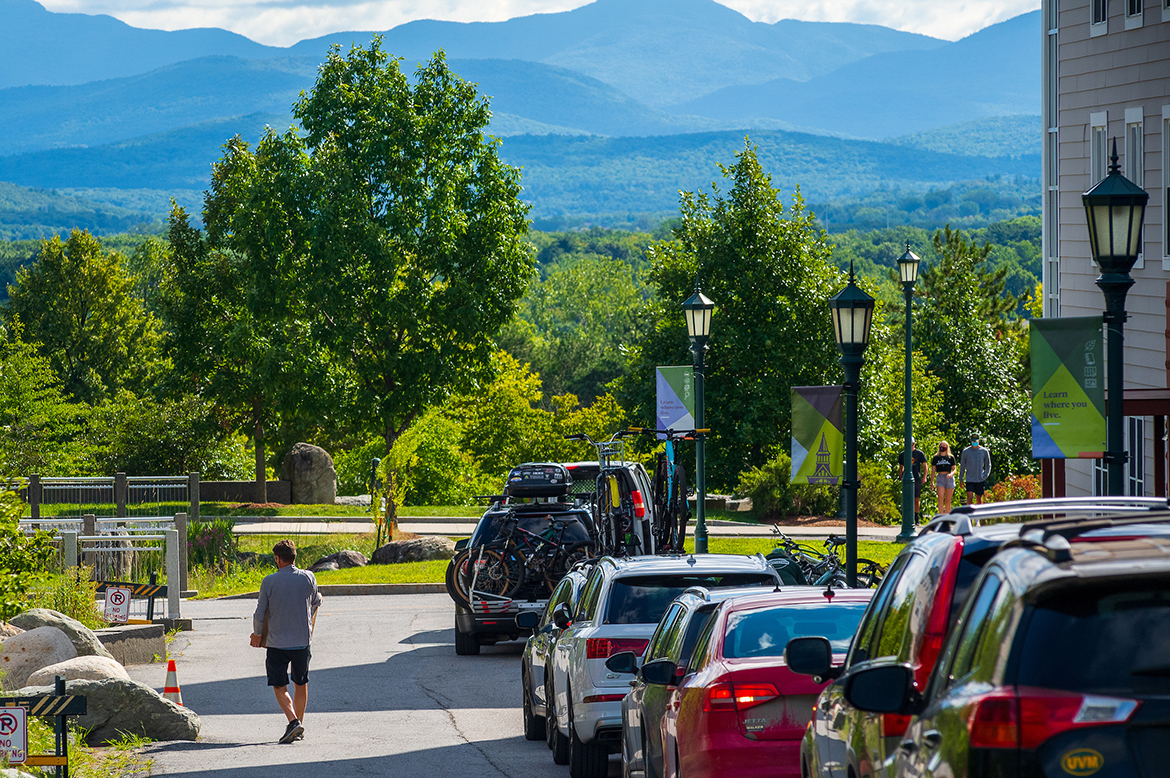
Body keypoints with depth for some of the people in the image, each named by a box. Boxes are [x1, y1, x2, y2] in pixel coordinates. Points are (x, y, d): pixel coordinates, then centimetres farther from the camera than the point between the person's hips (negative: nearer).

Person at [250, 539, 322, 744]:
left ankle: (293, 721, -16)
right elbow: (315, 603, 14)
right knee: (301, 684, 17)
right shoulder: (308, 578, -3)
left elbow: (260, 613, -2)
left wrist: (258, 635, 16)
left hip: (277, 643, -3)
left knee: (279, 687, 3)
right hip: (302, 640, 3)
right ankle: (299, 724, 24)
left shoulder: (269, 582, -9)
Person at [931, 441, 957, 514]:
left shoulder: (951, 458, 8)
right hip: (940, 478, -1)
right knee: (940, 498, -17)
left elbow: (954, 469, 6)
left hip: (949, 478, 1)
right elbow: (933, 470, 11)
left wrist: (951, 474, -16)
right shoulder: (936, 458, 9)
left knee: (948, 501, 4)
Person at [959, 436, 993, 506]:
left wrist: (985, 476, -4)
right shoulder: (966, 451, 1)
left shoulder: (984, 451, 2)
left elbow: (988, 465, 10)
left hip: (980, 479, 1)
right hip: (969, 479, -1)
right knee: (969, 497, -14)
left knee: (979, 498, 8)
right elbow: (962, 466, 8)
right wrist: (961, 479, 7)